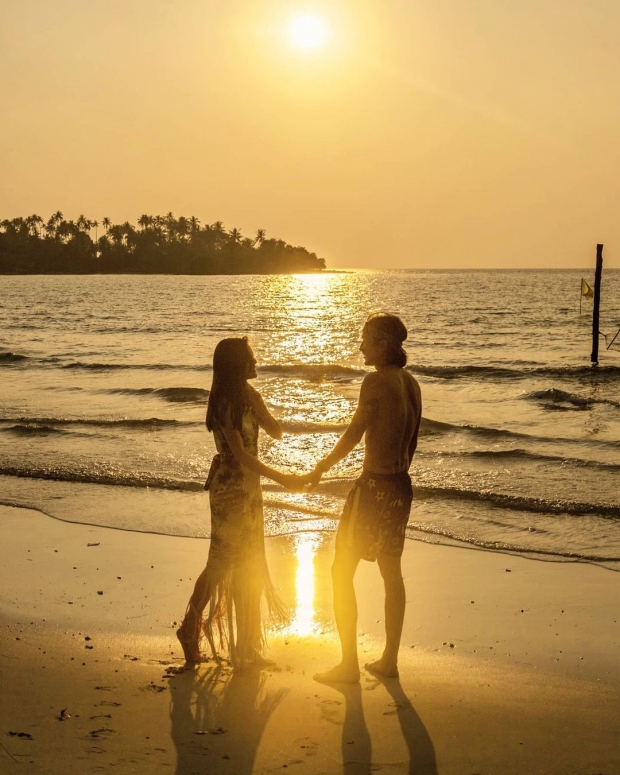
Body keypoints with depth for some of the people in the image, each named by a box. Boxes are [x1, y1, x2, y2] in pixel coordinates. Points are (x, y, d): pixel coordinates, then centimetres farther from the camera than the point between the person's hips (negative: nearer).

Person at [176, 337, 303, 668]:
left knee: (250, 565, 14)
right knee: (222, 561, -1)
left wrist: (257, 405, -6)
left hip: (249, 487, 9)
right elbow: (239, 454, -21)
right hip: (230, 488, -9)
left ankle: (247, 646, 23)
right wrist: (281, 478, -24)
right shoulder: (225, 403, -17)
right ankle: (190, 629, 13)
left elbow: (276, 431, 7)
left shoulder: (247, 395, 10)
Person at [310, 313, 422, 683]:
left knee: (342, 571, 2)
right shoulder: (411, 383, 8)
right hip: (402, 486, 8)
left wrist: (323, 465, 0)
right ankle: (389, 660, 23)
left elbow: (356, 432, -14)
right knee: (392, 572, 16)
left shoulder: (377, 380, -16)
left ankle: (350, 664, 4)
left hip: (374, 485, -8)